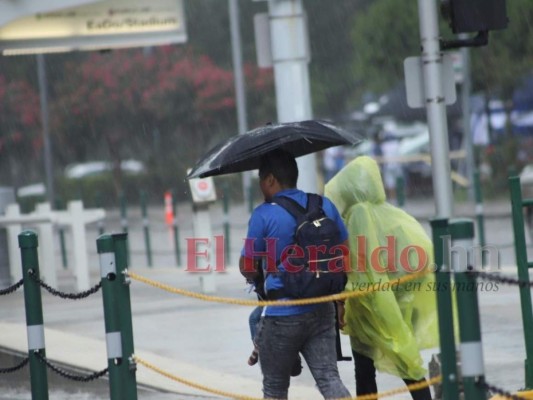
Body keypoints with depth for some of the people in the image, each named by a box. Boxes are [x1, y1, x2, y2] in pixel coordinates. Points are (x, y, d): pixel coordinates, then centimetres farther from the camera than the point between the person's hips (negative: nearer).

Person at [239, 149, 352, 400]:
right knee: (329, 378, 2)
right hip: (321, 311, 4)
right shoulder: (325, 206, 4)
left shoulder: (263, 215, -11)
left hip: (281, 316, -4)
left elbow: (247, 269, -7)